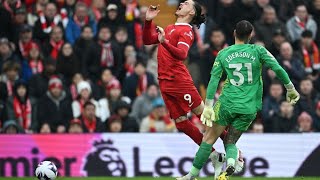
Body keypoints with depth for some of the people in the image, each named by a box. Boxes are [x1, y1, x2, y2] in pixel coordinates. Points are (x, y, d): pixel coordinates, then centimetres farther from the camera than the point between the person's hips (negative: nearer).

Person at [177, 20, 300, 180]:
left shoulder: (223, 54, 5)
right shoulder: (258, 51, 2)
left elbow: (214, 80, 0)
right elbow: (278, 69, -7)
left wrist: (208, 106, 0)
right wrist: (290, 89, 4)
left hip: (227, 103, -1)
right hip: (249, 108, 1)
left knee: (209, 138, 11)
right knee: (230, 142, 14)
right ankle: (231, 163, -18)